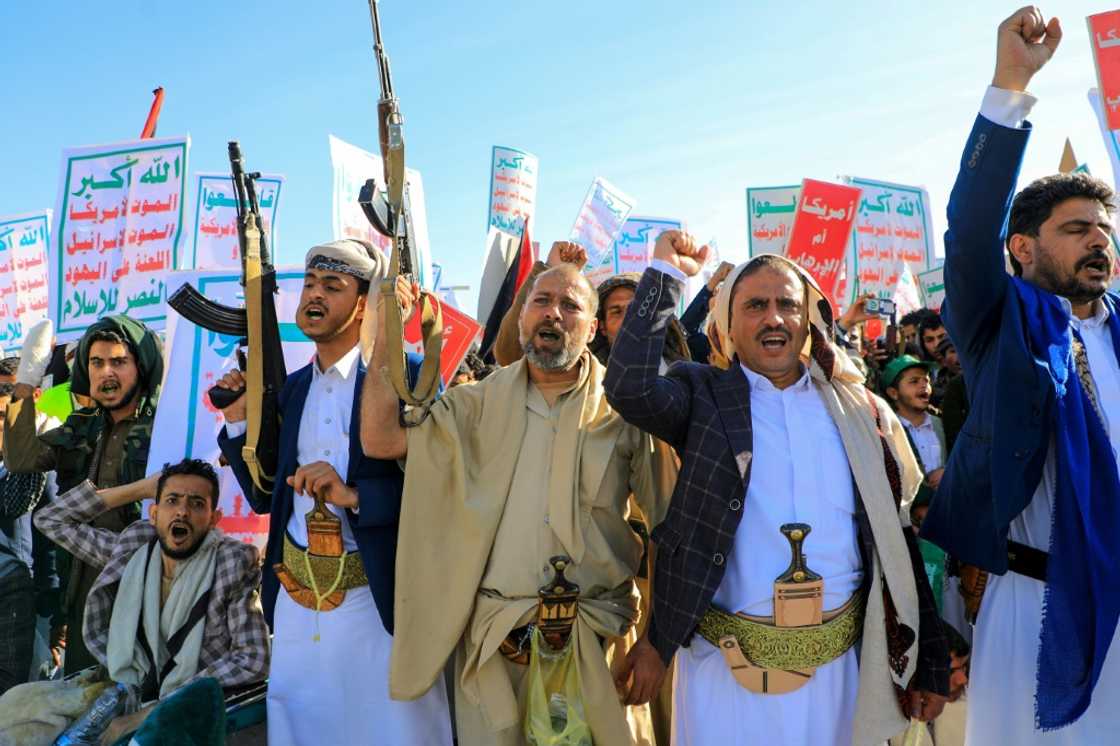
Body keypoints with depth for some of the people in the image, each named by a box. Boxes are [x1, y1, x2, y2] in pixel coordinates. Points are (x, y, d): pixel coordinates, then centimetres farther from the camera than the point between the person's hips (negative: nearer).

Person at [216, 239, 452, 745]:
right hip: (295, 602, 6)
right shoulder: (291, 389, 11)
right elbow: (266, 496, 14)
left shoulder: (406, 377, -9)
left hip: (379, 600, -5)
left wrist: (356, 495, -23)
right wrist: (239, 421, 3)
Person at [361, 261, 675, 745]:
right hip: (492, 638, 2)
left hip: (597, 642, -1)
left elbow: (667, 535, -3)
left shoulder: (625, 411, -4)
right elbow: (381, 440, -5)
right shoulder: (480, 403, 4)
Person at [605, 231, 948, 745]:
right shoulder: (704, 396, -2)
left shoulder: (861, 411, 4)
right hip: (725, 670, -2)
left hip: (836, 669, 2)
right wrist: (666, 274, -16)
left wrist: (929, 664, 9)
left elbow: (895, 543, 7)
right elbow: (628, 388, -23)